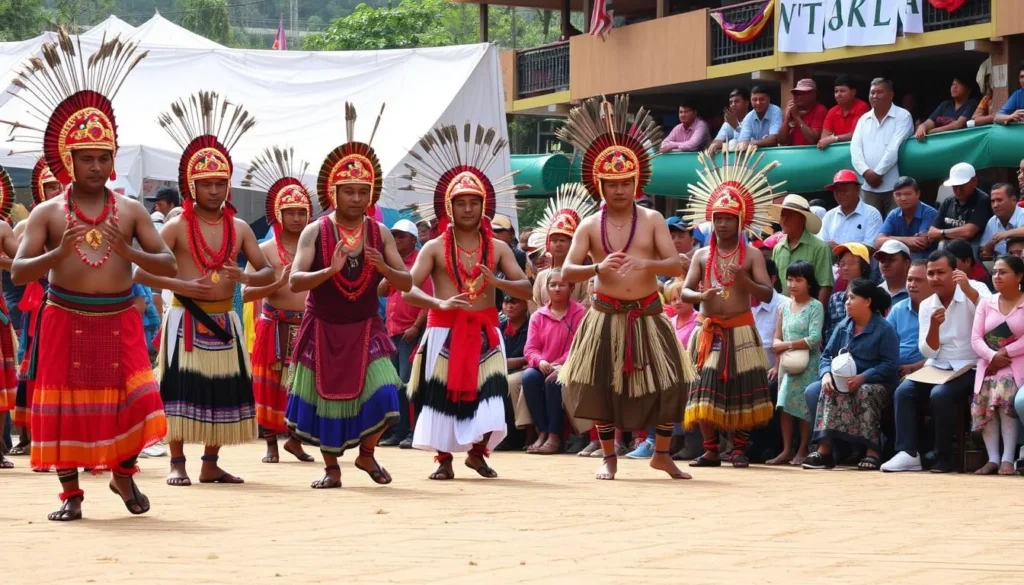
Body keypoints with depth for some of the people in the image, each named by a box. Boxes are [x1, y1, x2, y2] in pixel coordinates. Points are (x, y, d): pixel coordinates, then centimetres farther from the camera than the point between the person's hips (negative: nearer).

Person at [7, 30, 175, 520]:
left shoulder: (131, 211, 5)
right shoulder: (47, 213, 0)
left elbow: (169, 266, 1)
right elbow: (17, 273, -6)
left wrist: (128, 252, -17)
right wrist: (58, 253, -23)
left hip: (119, 319, 1)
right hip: (66, 319, -1)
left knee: (132, 398, -4)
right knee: (66, 401, 1)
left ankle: (123, 474, 21)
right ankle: (71, 493, 12)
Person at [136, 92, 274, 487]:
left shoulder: (239, 228, 7)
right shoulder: (177, 227, -4)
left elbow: (268, 273, 8)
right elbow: (142, 272, -8)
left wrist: (243, 278, -14)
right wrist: (182, 286, -21)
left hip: (224, 321, 4)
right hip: (185, 319, -4)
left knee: (221, 391, 6)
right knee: (181, 389, -6)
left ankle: (210, 465, 15)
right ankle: (177, 464, 1)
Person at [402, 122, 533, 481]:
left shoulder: (498, 249, 8)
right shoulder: (434, 248, 2)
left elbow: (527, 289, 2)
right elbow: (409, 290, -7)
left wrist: (496, 282, -17)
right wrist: (440, 303, -24)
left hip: (484, 333, 1)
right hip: (445, 333, -1)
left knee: (486, 394, -5)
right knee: (444, 394, -1)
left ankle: (476, 452, 16)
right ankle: (444, 460, 10)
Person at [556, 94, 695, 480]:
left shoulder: (652, 220, 1)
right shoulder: (590, 226, 1)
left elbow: (677, 266, -5)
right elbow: (566, 272, -6)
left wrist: (648, 264, -25)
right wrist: (598, 268, -25)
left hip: (647, 316, 0)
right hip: (606, 317, 0)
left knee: (666, 384, -3)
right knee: (602, 385, 0)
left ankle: (662, 453, 16)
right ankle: (609, 457, 14)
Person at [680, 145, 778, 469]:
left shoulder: (752, 255, 0)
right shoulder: (702, 255, 7)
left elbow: (768, 294, -6)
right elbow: (684, 291, 1)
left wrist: (745, 281, -24)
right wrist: (702, 296, -21)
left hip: (741, 330, -2)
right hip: (709, 330, 2)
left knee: (742, 390, -1)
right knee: (705, 388, -3)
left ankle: (739, 449, 6)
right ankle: (711, 450, 4)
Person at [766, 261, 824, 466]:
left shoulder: (815, 307, -6)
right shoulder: (785, 306, 11)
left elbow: (814, 339, -16)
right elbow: (777, 338, 9)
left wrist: (786, 345, -15)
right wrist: (777, 364, -8)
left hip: (808, 364, -5)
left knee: (805, 406, -4)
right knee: (786, 404, 3)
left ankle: (803, 451, 2)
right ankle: (786, 450, 6)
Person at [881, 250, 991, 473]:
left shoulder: (975, 290, -6)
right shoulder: (926, 305, 8)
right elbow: (928, 352, 3)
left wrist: (968, 289, -38)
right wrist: (934, 326, -17)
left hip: (969, 368, -5)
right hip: (938, 367, 5)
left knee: (939, 394, -31)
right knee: (903, 391, -19)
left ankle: (944, 458, -17)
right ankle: (908, 453, -23)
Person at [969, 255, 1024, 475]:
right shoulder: (986, 304, 14)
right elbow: (976, 339, 4)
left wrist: (1005, 353, -15)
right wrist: (992, 356, -15)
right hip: (988, 365, 4)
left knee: (1005, 398, -32)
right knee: (983, 402, -24)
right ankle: (993, 458, -19)